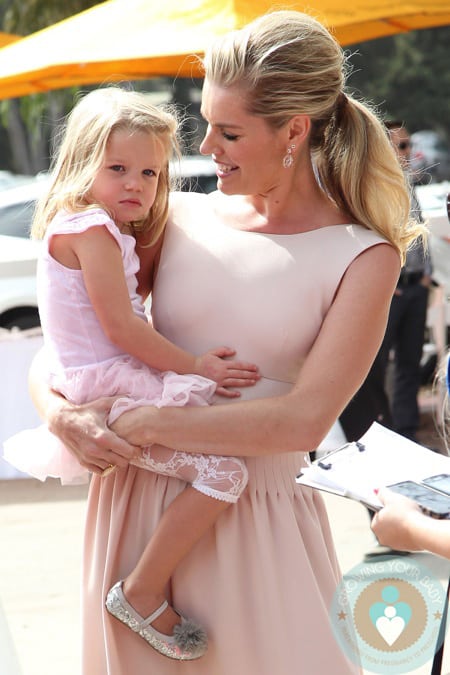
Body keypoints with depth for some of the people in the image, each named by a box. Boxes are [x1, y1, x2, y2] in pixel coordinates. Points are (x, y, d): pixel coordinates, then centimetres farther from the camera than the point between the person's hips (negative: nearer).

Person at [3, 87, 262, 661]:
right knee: (224, 472, -21)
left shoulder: (104, 230, 19)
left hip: (98, 386, 11)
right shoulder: (91, 227, -13)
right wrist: (195, 366, -13)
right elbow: (119, 326, -18)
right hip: (107, 387, -11)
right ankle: (142, 593, -13)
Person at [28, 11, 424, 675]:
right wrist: (59, 411, -13)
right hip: (137, 505, 3)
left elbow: (303, 420, -17)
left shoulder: (361, 258, -7)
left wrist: (141, 424, -17)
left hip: (255, 521, -3)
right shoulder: (181, 218, 2)